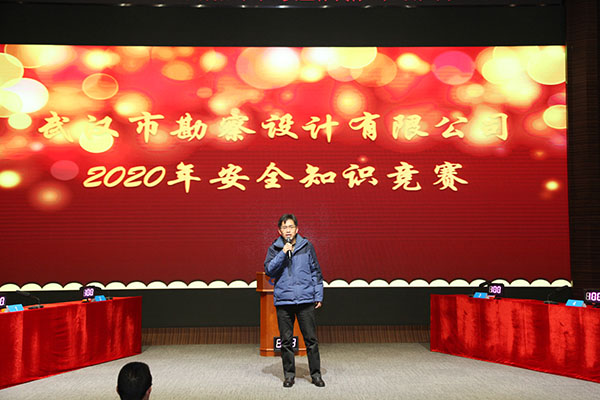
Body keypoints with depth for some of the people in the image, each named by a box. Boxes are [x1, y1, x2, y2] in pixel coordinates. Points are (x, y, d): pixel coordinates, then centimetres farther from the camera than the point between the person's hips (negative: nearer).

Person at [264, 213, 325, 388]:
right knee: (286, 340, 6)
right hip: (283, 301, 0)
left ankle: (316, 374, 14)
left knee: (311, 339, 2)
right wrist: (283, 253, -14)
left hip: (306, 300, 0)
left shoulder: (307, 247, 6)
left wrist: (318, 296, 6)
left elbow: (316, 272, 9)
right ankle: (289, 374, 19)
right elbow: (269, 270, -6)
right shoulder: (274, 249, 6)